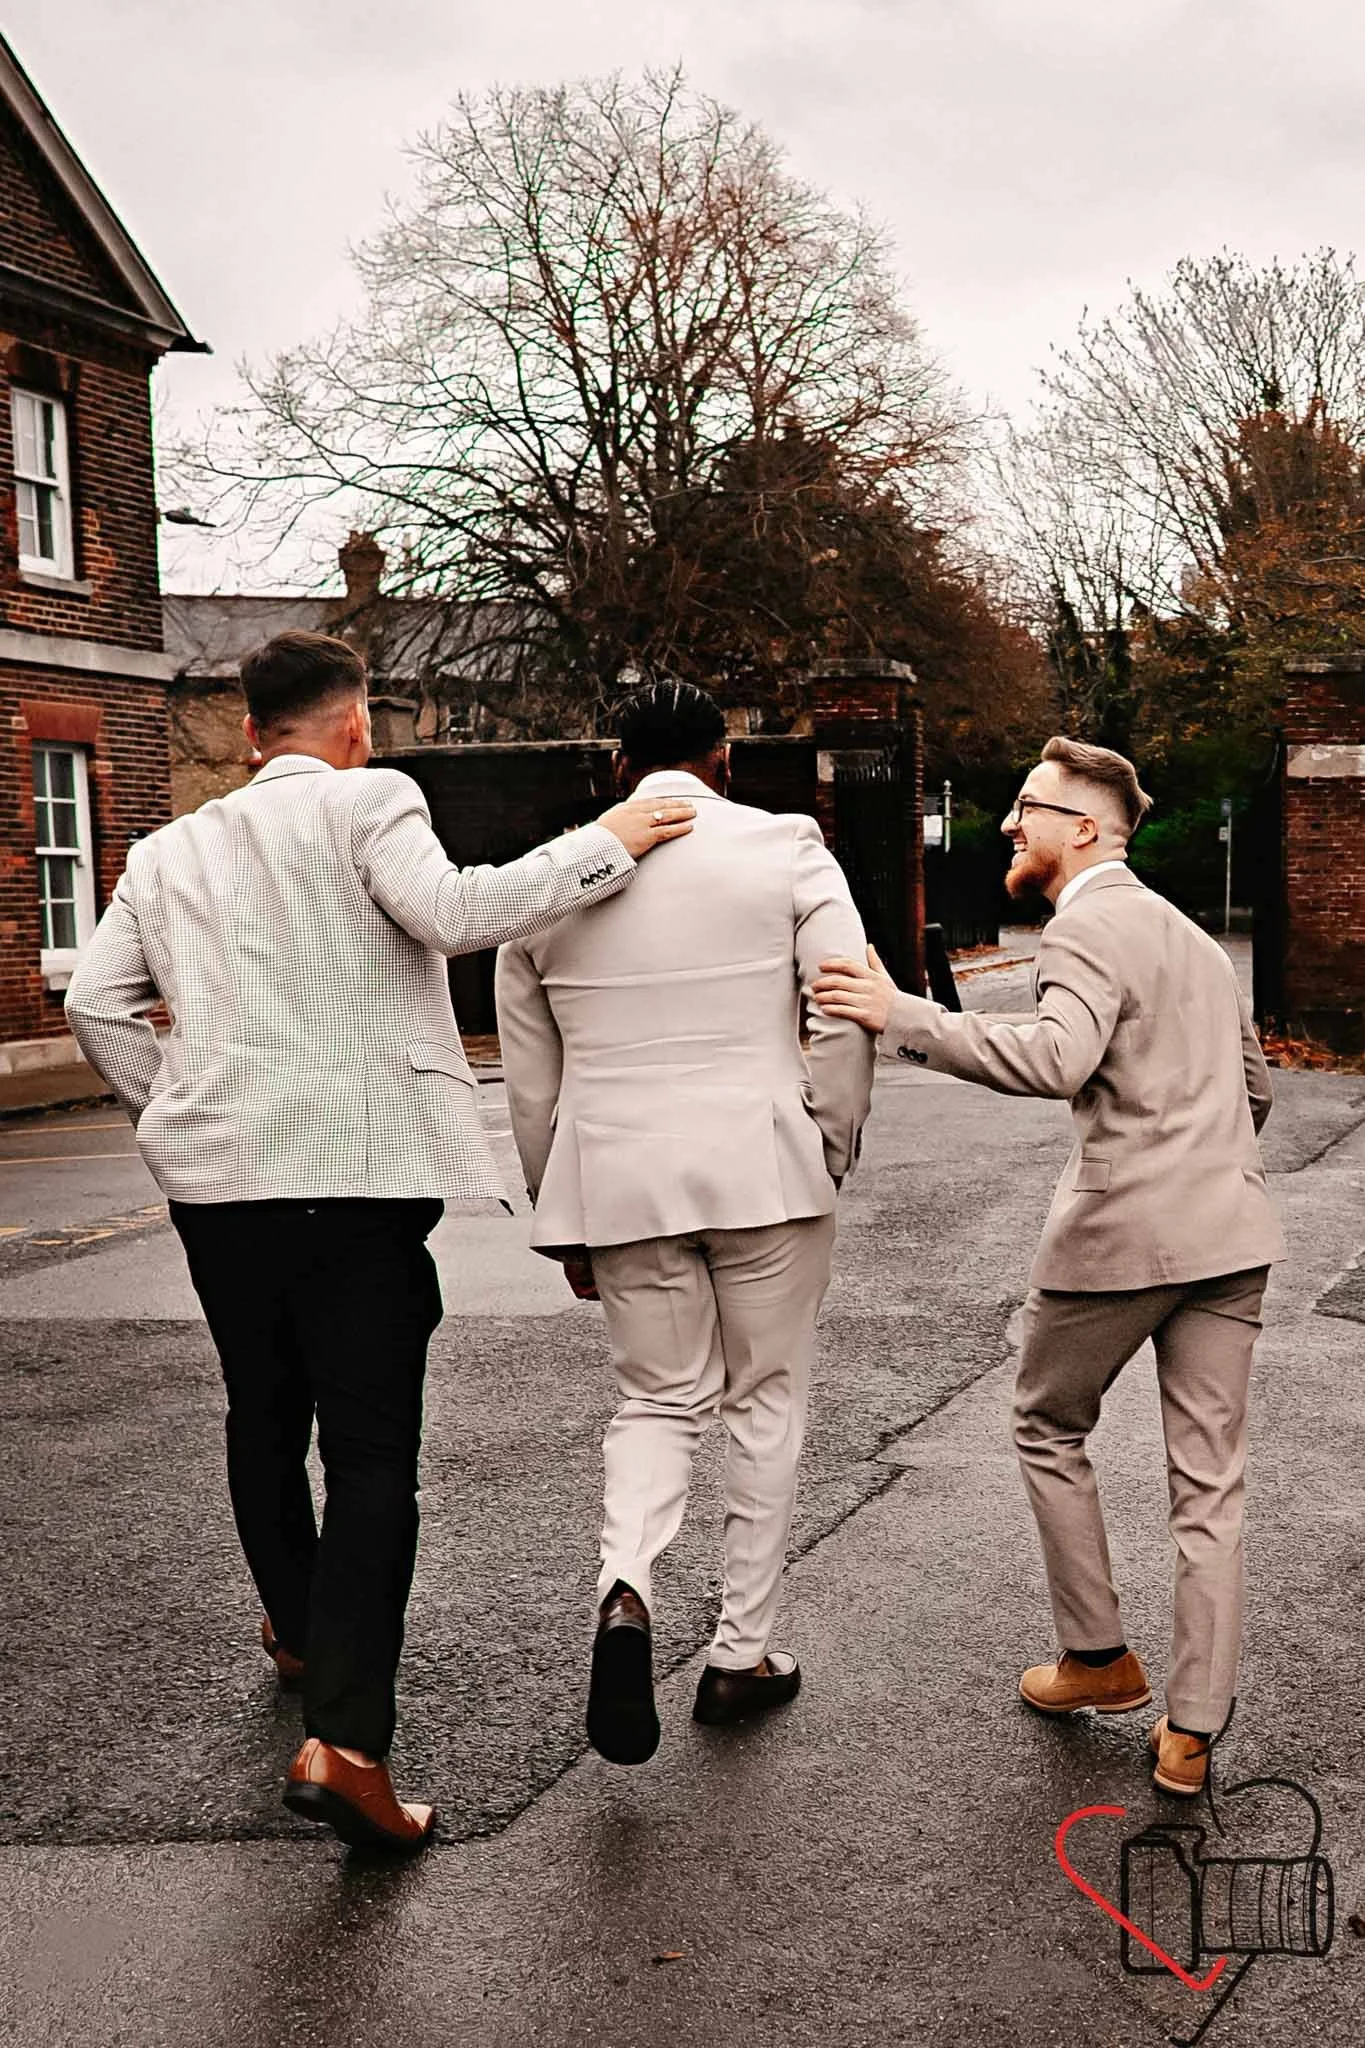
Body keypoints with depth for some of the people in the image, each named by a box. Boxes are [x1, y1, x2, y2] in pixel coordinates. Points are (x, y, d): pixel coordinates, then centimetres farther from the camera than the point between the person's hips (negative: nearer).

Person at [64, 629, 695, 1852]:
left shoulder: (170, 851, 14)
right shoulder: (365, 801, -3)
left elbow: (97, 1004, 10)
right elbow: (449, 910, -19)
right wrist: (606, 846, -12)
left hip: (218, 1175, 6)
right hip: (358, 1169, -5)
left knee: (264, 1418, 24)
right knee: (371, 1451, -4)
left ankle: (298, 1631, 45)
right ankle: (344, 1742, -14)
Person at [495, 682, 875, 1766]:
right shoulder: (787, 849, -1)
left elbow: (531, 1078, 11)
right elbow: (846, 1016, -8)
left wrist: (561, 1219, 19)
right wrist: (831, 1150, 4)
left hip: (616, 1179, 2)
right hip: (762, 1166, -2)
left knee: (660, 1396, 16)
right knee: (767, 1399, 13)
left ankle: (626, 1591, -9)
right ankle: (744, 1653, 19)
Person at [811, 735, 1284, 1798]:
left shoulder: (1089, 926, -9)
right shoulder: (1193, 935, 20)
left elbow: (1055, 1058, -28)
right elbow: (1255, 1086, 27)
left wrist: (902, 1016, -28)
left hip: (1120, 1230, -8)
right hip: (1231, 1232, 8)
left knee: (1050, 1430, 15)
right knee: (1209, 1482, 7)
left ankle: (1098, 1656, 22)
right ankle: (1191, 1730, 10)